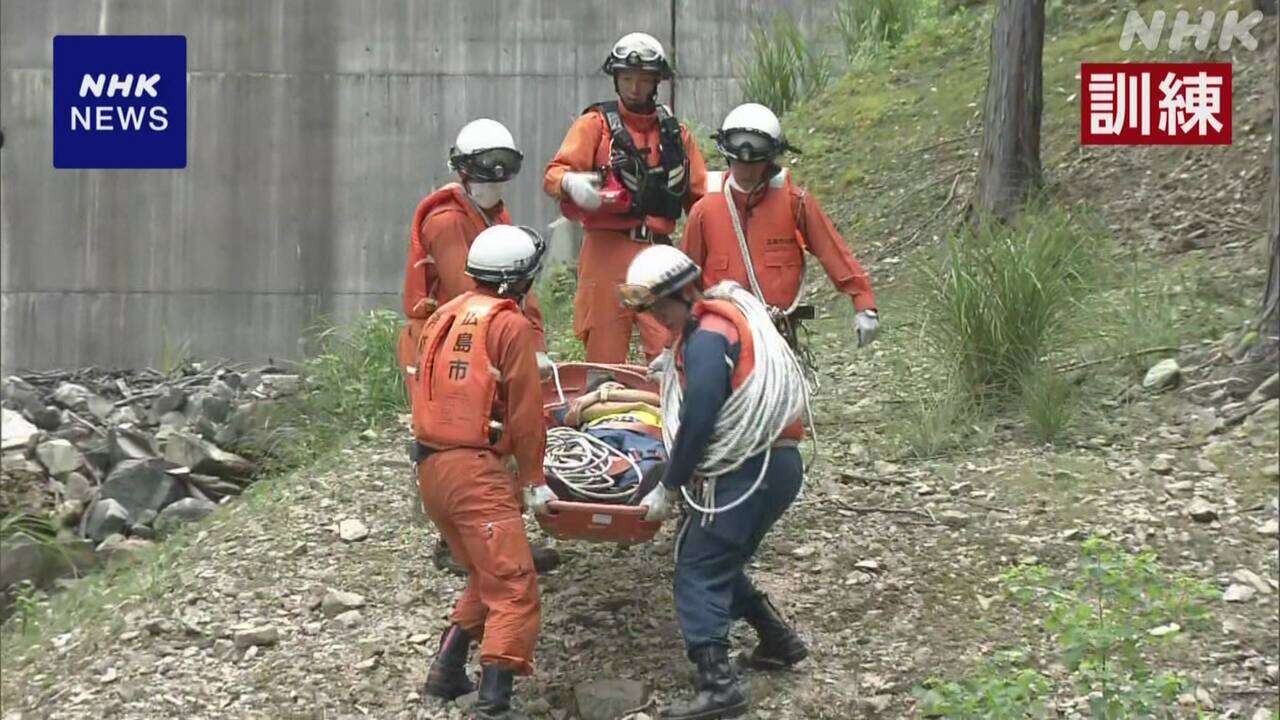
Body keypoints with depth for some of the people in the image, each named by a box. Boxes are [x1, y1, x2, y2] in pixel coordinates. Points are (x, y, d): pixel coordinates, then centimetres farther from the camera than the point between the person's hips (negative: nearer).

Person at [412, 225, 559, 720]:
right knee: (514, 590, -9)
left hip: (430, 468, 8)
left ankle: (447, 671, 24)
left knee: (485, 578, 24)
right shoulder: (511, 325, -6)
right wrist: (533, 479, 3)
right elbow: (525, 411, -6)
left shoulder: (444, 316, 16)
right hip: (475, 471, -8)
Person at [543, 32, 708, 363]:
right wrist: (571, 182, -28)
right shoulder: (596, 124, 6)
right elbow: (553, 174, -5)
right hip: (607, 251, -2)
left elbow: (699, 195, 22)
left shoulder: (674, 132, 18)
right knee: (605, 357, -1)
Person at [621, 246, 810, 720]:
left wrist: (668, 489, -11)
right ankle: (779, 640, 29)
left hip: (749, 472, -10)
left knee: (698, 571, -9)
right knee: (718, 563, 20)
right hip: (773, 464, 10)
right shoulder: (726, 316, 16)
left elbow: (698, 422, -19)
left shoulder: (706, 338, -15)